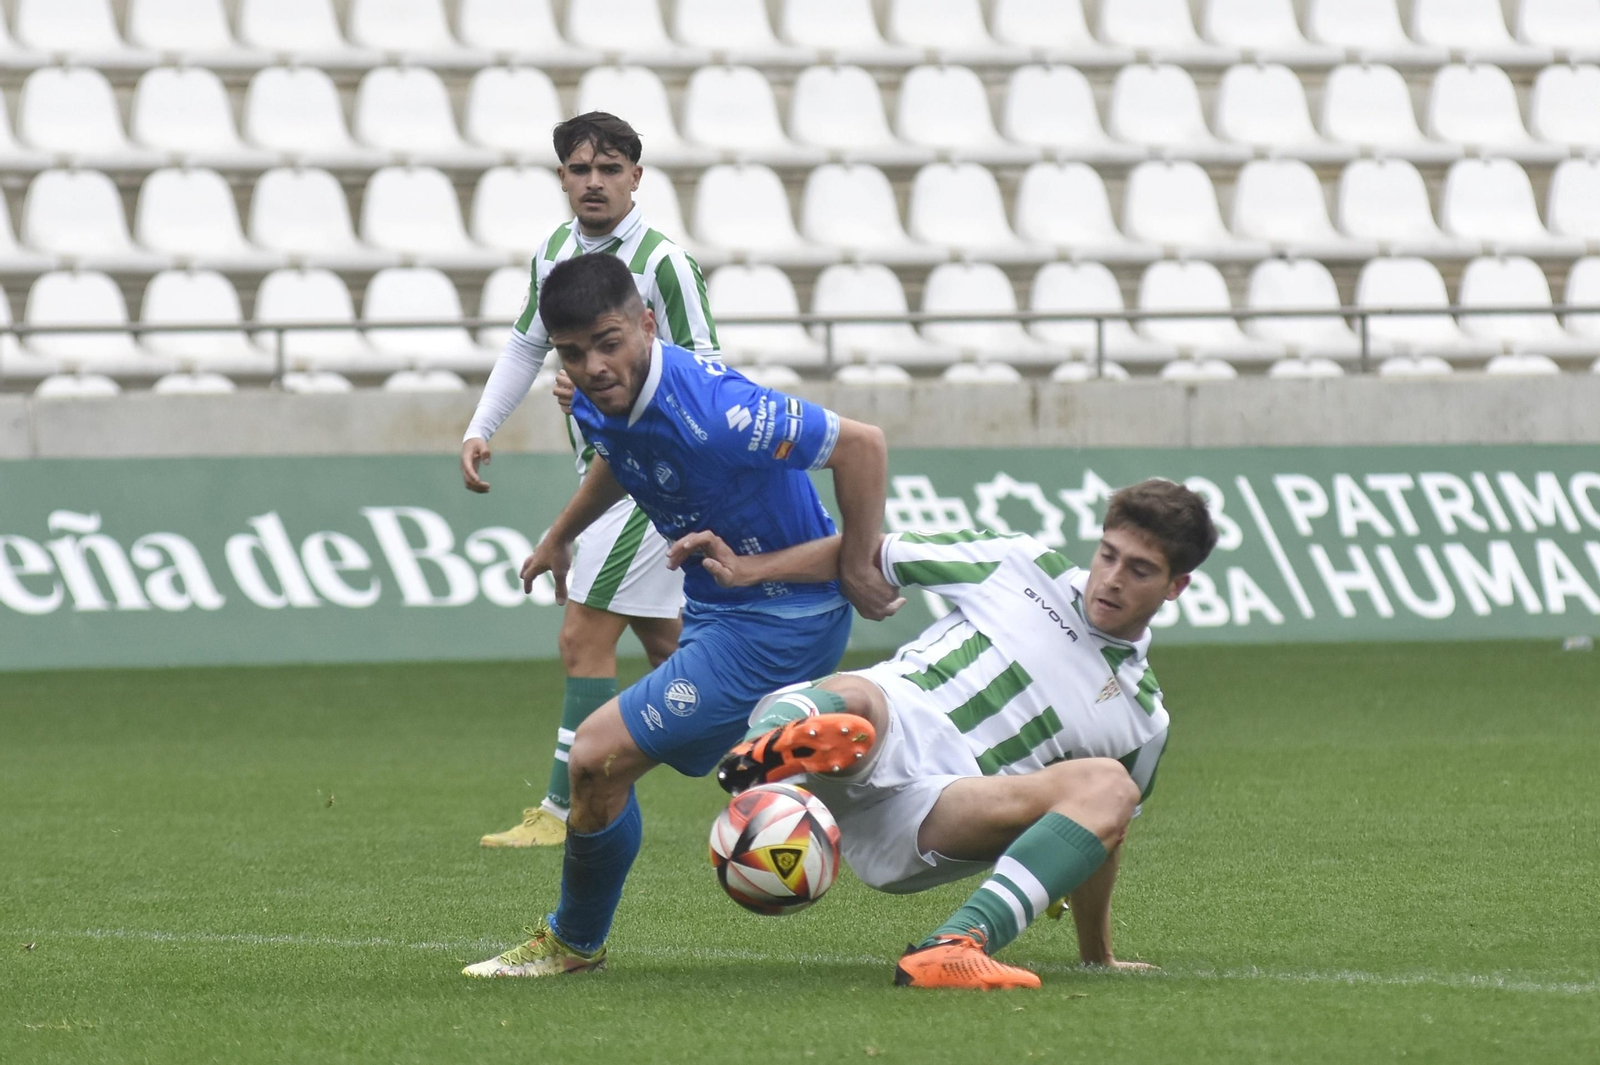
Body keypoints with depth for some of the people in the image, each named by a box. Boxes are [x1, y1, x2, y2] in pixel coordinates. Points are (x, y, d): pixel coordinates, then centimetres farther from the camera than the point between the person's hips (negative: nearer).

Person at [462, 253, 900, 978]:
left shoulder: (710, 414, -33)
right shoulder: (600, 402, -7)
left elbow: (861, 444, -29)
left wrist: (857, 570, -20)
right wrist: (561, 535, 29)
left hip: (781, 618, -9)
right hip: (713, 604, 9)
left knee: (599, 756, -12)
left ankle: (572, 944, 10)